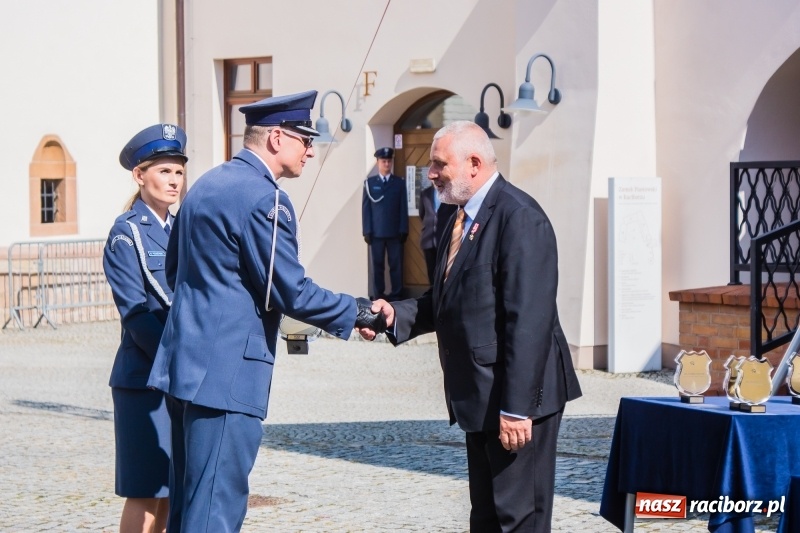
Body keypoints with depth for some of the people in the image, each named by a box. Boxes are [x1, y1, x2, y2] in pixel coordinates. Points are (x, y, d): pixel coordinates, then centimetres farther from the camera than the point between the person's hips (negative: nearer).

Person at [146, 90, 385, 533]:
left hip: (185, 361, 10)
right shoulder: (264, 199, -14)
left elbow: (173, 269, 22)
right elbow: (291, 293, -14)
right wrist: (356, 313, -2)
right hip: (226, 370, -10)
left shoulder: (205, 185, 15)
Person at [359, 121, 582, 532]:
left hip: (516, 395, -10)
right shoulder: (461, 219, 14)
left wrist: (516, 406, -24)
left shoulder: (519, 218, -17)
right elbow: (447, 299, 17)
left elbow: (529, 321, -22)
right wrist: (396, 315, -3)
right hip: (479, 398, 10)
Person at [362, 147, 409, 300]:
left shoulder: (399, 182, 8)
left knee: (396, 264, 0)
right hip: (376, 232, 0)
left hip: (395, 232, 0)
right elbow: (366, 208, 3)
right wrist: (367, 231, -3)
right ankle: (378, 295, 6)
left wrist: (403, 230, -2)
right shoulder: (369, 182, 6)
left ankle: (396, 294, 5)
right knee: (378, 265, 2)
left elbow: (403, 208, 5)